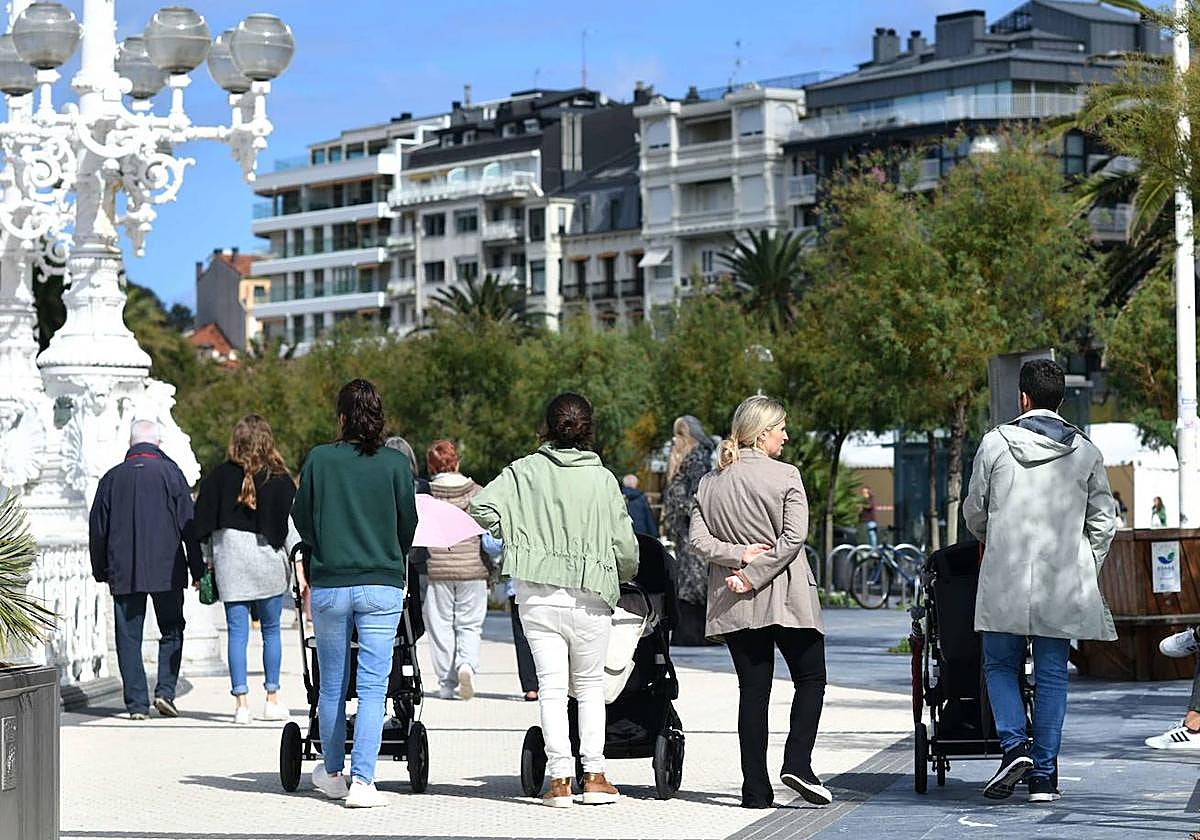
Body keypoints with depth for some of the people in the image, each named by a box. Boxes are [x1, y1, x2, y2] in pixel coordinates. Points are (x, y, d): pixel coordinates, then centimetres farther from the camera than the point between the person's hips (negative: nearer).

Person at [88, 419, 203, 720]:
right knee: (172, 630, 11)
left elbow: (97, 529, 10)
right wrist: (197, 569, 3)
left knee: (129, 637, 4)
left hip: (123, 573, 1)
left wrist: (101, 571, 20)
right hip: (167, 571, -1)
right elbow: (189, 525, -2)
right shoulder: (170, 472, 0)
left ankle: (137, 703, 0)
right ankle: (165, 690, -3)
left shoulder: (113, 477, 6)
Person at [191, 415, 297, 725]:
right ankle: (272, 700, 13)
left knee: (237, 632, 2)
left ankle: (241, 701, -1)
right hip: (268, 563, 0)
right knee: (271, 630, 11)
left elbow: (204, 522, 2)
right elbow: (290, 524, -6)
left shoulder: (220, 477, 0)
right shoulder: (279, 480, -3)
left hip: (230, 562, 0)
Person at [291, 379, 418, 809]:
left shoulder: (319, 459, -2)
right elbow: (409, 523, 4)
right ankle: (362, 781, -7)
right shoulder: (395, 463, -3)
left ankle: (332, 773, 29)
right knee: (373, 686, 0)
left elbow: (301, 518, 6)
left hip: (329, 584, 1)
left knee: (332, 684, 15)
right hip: (382, 585, -1)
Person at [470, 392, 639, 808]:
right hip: (589, 595, 0)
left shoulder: (525, 470, -3)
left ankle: (560, 780, -1)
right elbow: (625, 545, 1)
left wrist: (512, 533, 6)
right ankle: (594, 776, 11)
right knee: (590, 686, 14)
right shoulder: (603, 478, -2)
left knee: (551, 686, 4)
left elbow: (481, 508, -12)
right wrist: (622, 576, 22)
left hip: (536, 595, 0)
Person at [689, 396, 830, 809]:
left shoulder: (711, 482, 7)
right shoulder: (785, 476, -7)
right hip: (785, 598, -4)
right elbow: (793, 537, -15)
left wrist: (737, 555, -8)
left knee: (753, 689, 7)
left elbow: (698, 538, 0)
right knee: (810, 679, 10)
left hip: (736, 605, 4)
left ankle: (755, 787, 3)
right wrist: (754, 573, -13)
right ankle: (797, 764, -6)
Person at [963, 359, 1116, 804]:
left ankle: (1014, 746, -10)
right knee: (1051, 676, 6)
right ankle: (1043, 775, 5)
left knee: (1000, 666, 11)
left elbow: (974, 510, 8)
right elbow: (1103, 522, 6)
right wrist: (1085, 569, 18)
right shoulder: (1085, 452, 3)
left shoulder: (995, 442, -1)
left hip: (1004, 581, -1)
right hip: (1062, 583, 2)